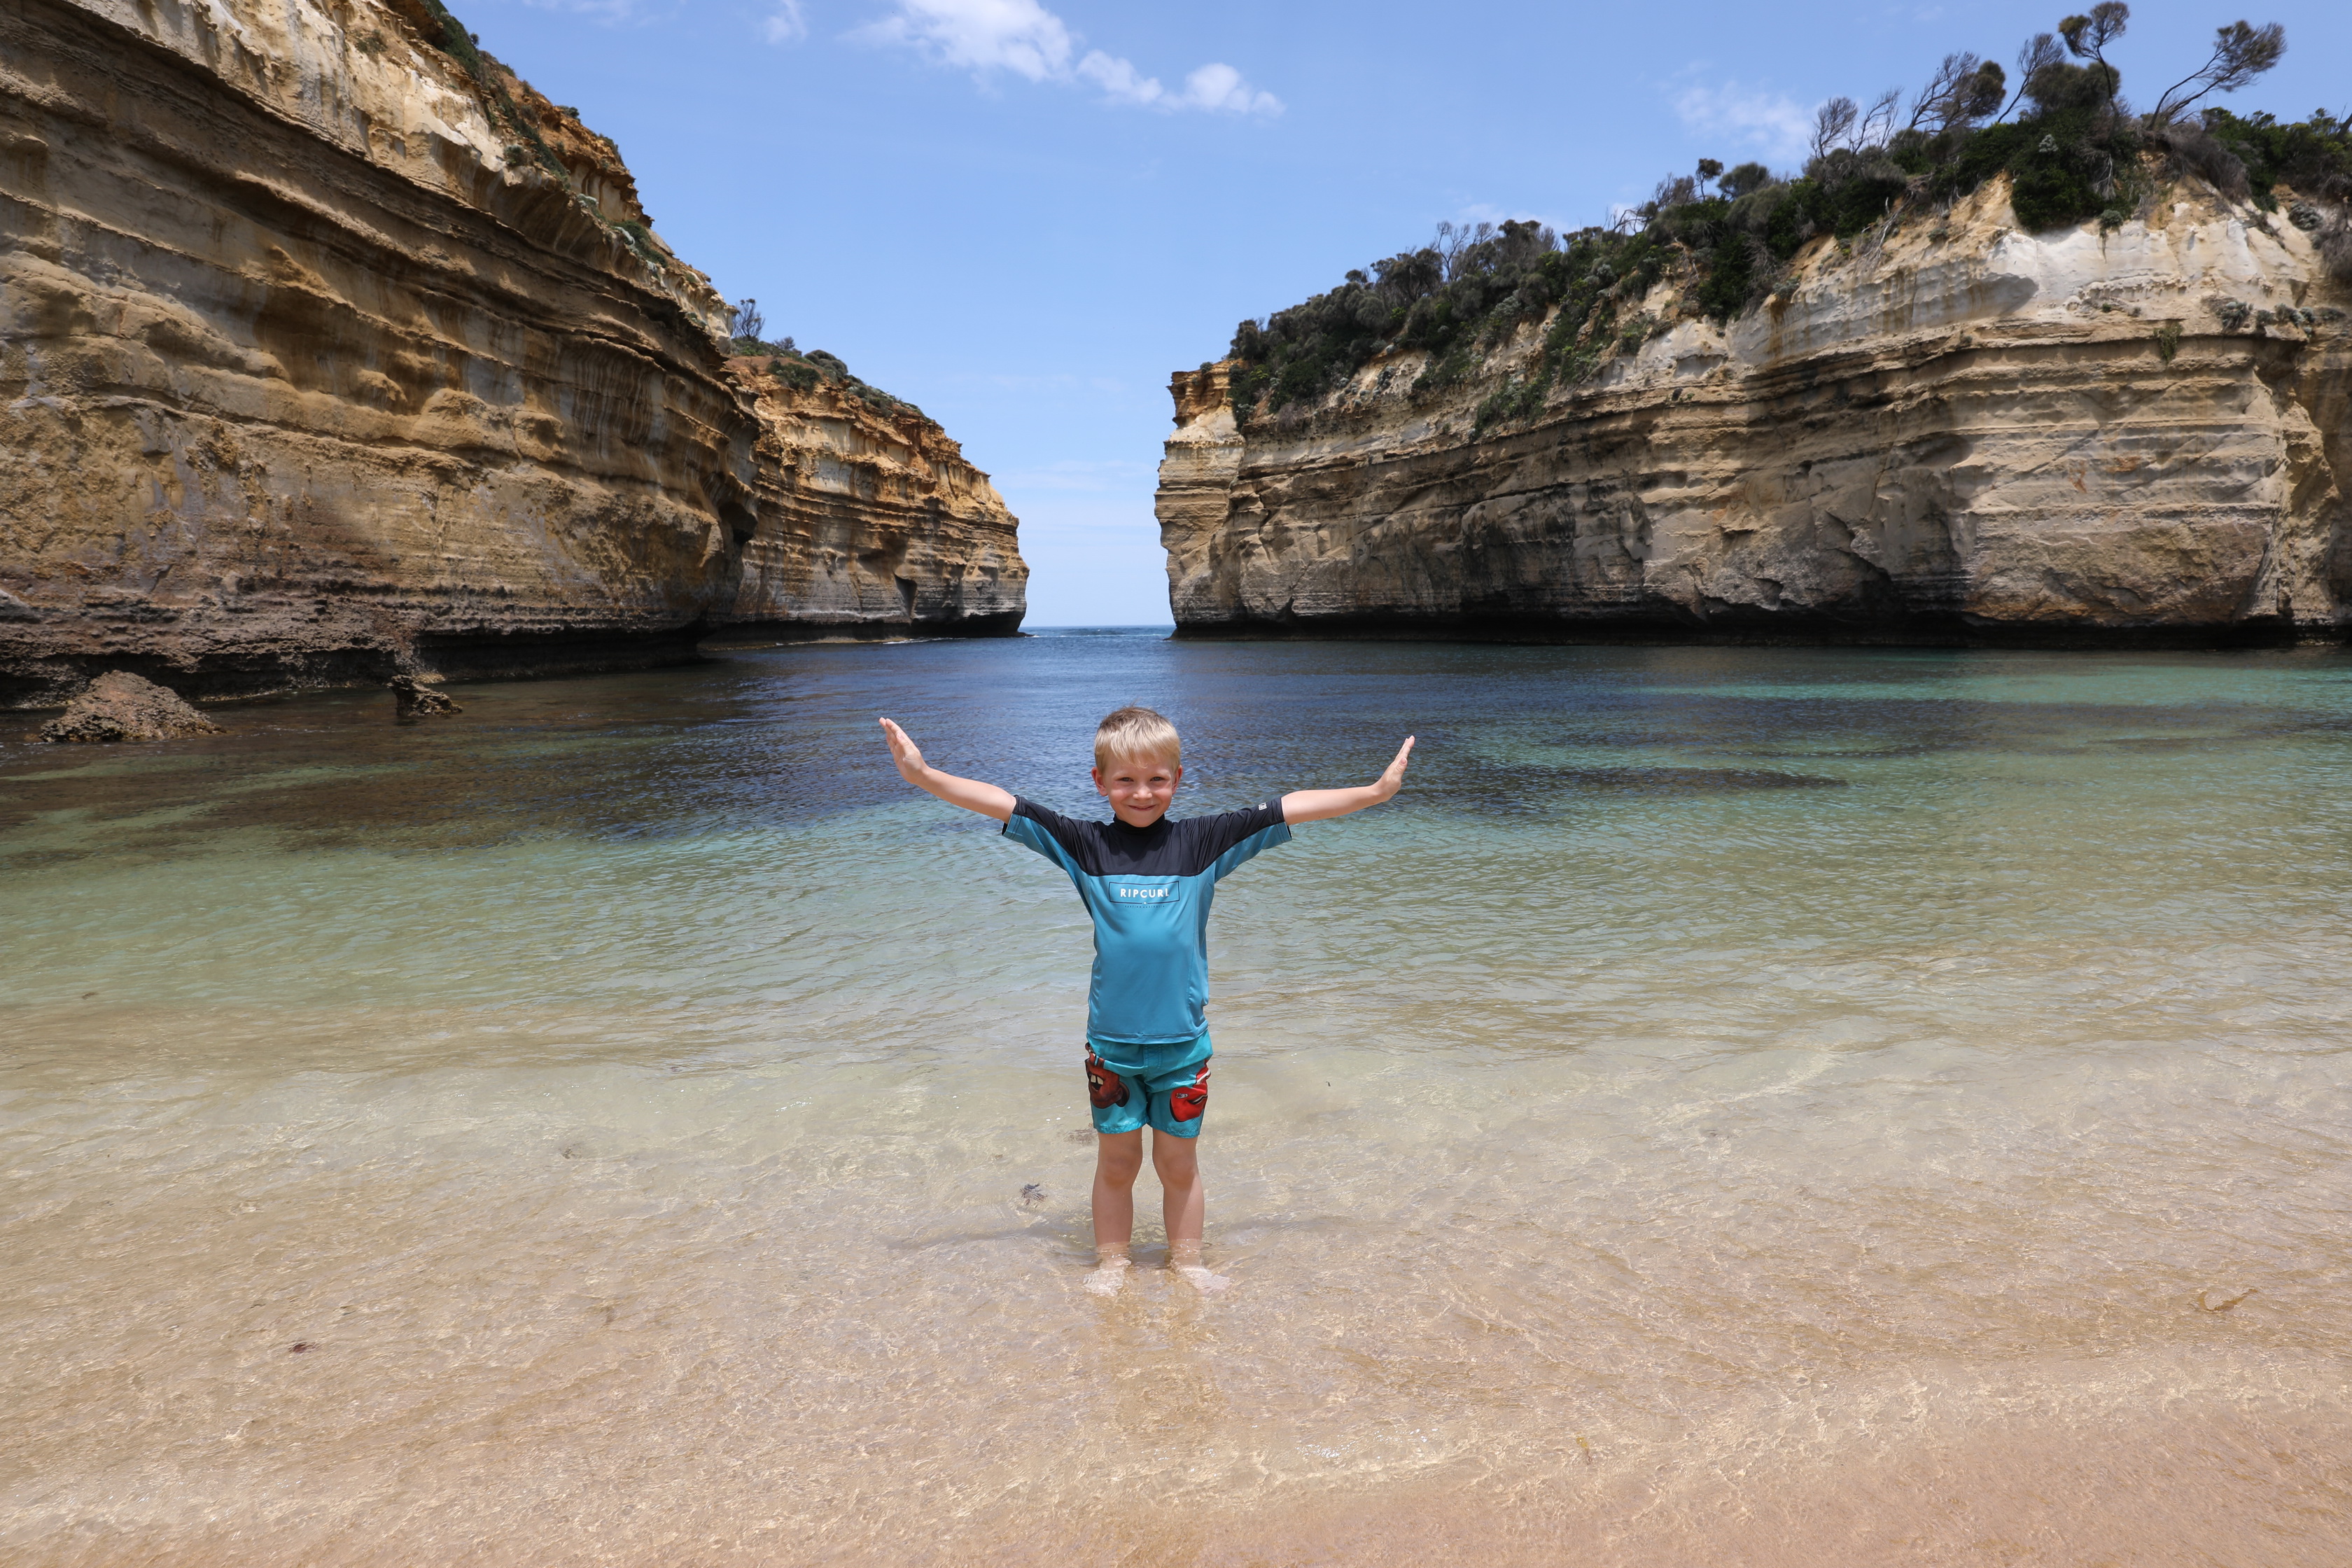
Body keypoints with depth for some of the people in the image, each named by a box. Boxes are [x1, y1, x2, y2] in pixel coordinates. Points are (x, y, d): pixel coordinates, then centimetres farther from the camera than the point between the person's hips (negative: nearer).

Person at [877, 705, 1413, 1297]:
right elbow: (1002, 804, -8)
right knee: (1116, 1162, 13)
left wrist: (1375, 792, -6)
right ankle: (1111, 1262, 32)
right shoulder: (1086, 846, -3)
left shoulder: (1201, 842, -3)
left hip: (1184, 1041, 0)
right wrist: (924, 776, -15)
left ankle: (1186, 1260, 33)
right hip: (1111, 1042, 0)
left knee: (1179, 1163, 13)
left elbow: (1292, 808, -4)